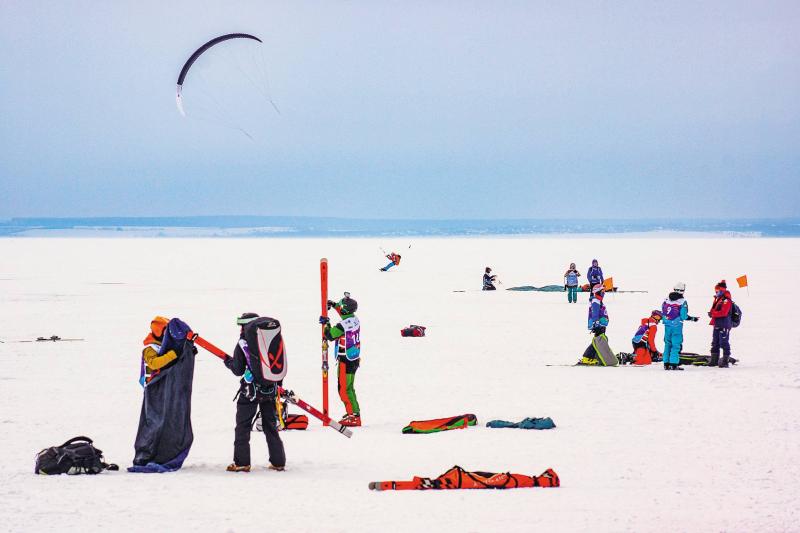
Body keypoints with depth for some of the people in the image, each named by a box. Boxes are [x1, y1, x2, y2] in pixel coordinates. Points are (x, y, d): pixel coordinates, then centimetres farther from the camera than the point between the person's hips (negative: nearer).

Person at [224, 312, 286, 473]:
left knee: (243, 425, 5)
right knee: (270, 425, 15)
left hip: (251, 390, -4)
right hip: (270, 389, 4)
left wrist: (229, 362, 12)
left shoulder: (243, 344, -10)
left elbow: (238, 370, -7)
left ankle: (242, 462, 1)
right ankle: (278, 461, 14)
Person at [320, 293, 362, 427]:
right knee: (349, 387, 18)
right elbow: (346, 315, 27)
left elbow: (330, 336, -9)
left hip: (346, 360, -9)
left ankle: (354, 416, -6)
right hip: (355, 359, 9)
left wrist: (325, 323, 6)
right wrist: (334, 305, 29)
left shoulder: (343, 325, -23)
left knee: (344, 389, -5)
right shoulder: (355, 319, 2)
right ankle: (353, 413, 24)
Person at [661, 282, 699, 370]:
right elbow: (683, 316, -12)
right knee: (676, 344, 1)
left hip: (667, 325, 5)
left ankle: (666, 364, 14)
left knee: (667, 343, 13)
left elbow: (662, 312, 7)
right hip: (677, 326, -4)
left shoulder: (666, 299, 3)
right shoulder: (683, 302, -10)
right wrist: (692, 319, 3)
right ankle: (674, 364, -4)